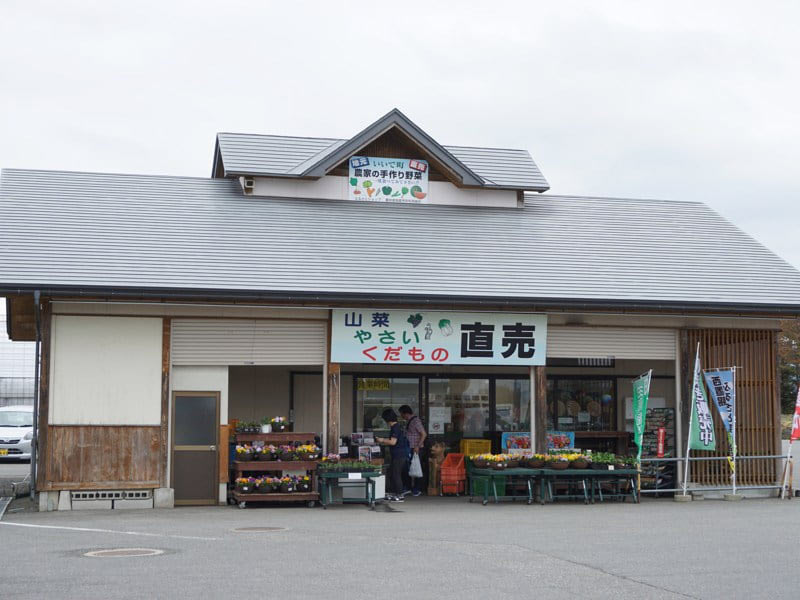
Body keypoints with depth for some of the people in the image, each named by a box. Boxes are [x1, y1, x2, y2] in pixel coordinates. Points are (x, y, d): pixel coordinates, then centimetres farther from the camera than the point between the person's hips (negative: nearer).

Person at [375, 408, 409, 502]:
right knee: (391, 473, 15)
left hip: (399, 455, -10)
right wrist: (383, 442, 23)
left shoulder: (395, 428, -16)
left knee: (396, 475, -6)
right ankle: (392, 493, 21)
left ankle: (399, 496, -2)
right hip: (397, 455, 10)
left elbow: (393, 442, -20)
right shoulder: (397, 426, 15)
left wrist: (382, 440, -8)